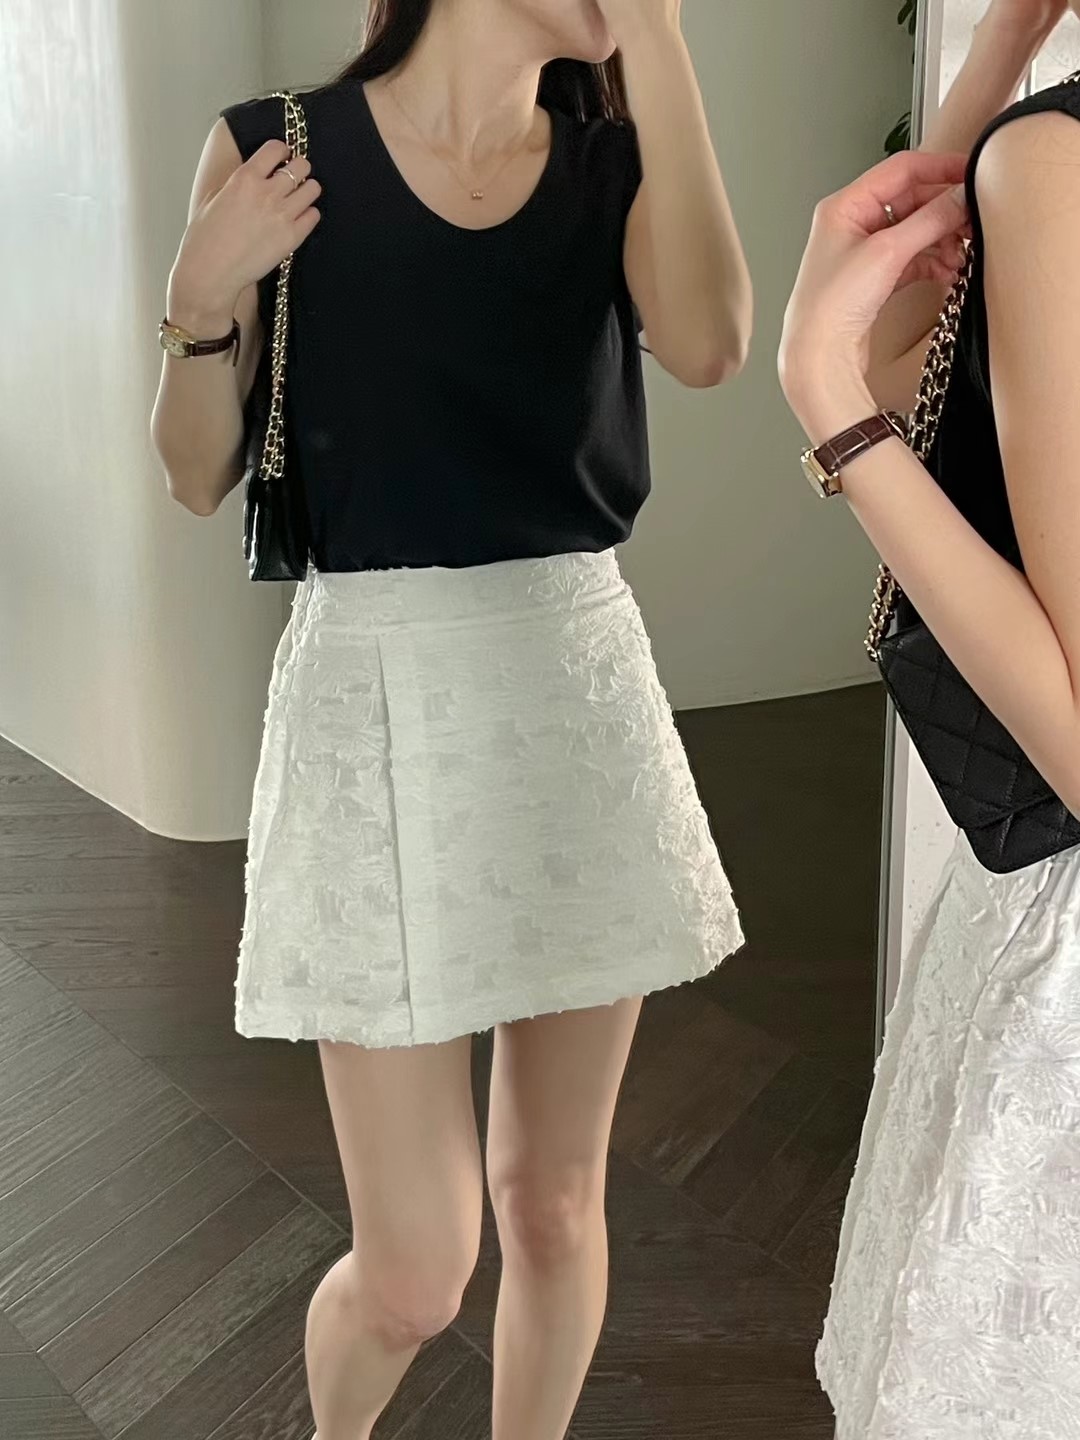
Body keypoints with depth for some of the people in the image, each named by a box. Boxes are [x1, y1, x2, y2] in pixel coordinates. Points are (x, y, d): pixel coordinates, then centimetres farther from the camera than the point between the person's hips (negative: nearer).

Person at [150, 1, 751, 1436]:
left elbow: (709, 346, -17)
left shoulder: (614, 162, 5)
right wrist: (205, 298, -15)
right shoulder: (278, 149, -2)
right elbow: (201, 482, 2)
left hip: (582, 680, 3)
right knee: (412, 1276, 2)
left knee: (555, 1197, 14)